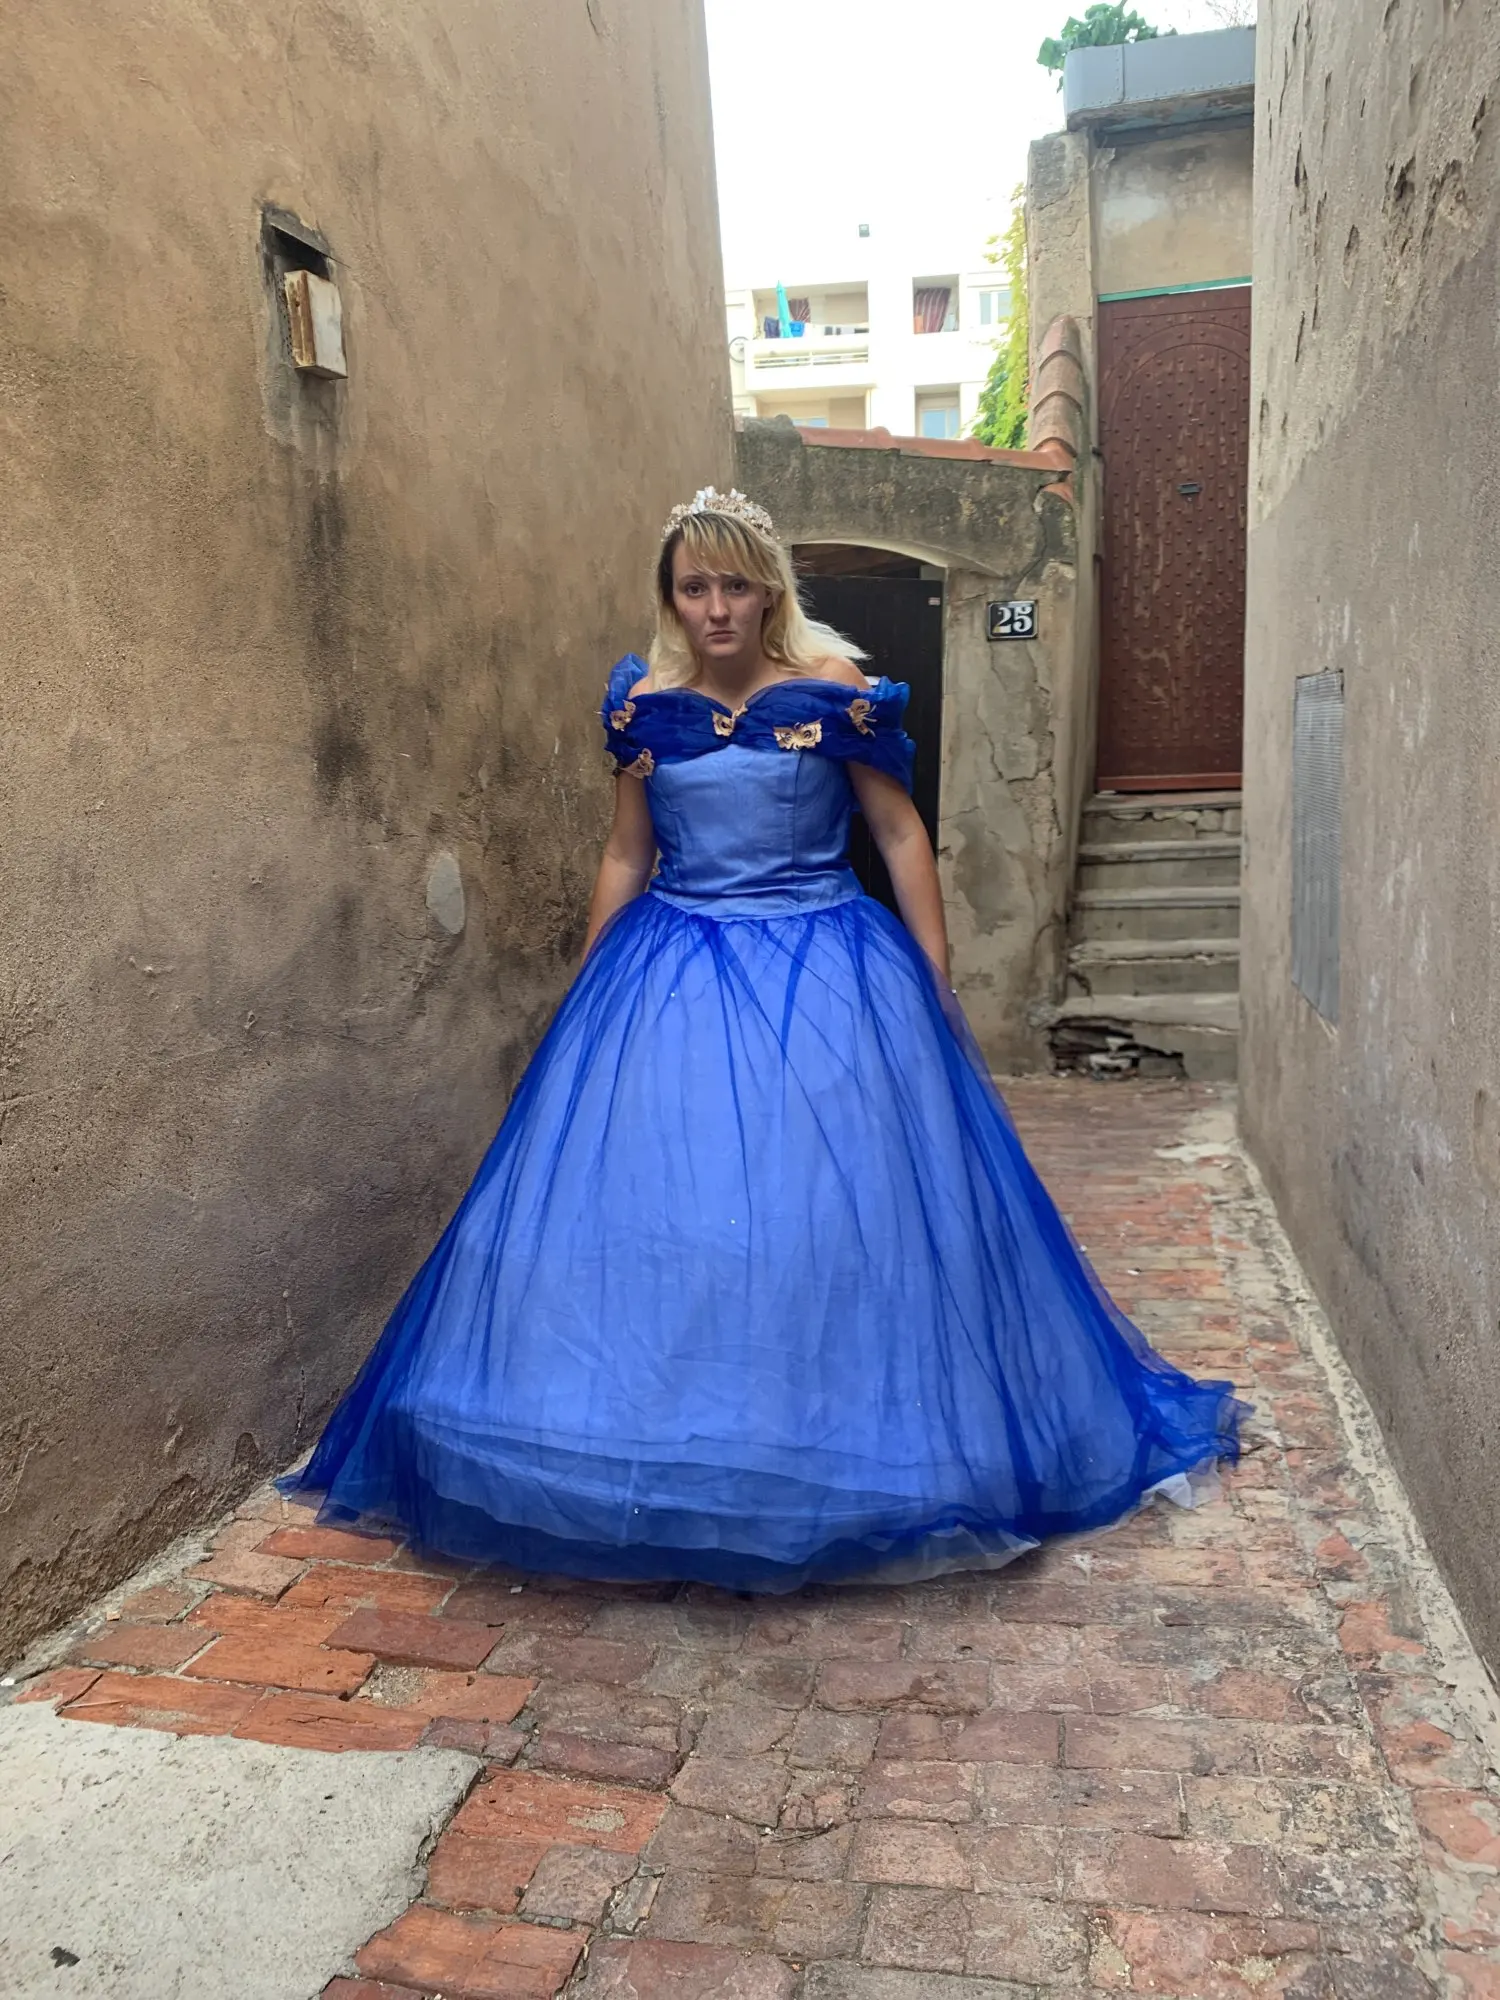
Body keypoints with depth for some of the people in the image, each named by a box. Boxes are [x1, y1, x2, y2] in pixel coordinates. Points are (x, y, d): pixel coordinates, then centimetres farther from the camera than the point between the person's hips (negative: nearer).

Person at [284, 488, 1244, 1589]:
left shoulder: (835, 692, -4)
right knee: (646, 1209, 2)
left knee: (830, 1213, 0)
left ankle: (839, 1455, 22)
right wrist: (584, 993, 13)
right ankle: (661, 1462, 21)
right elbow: (625, 858, 12)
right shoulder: (645, 704, 5)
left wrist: (937, 984, -3)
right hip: (671, 976, 3)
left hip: (824, 977, -3)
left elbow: (902, 836, 0)